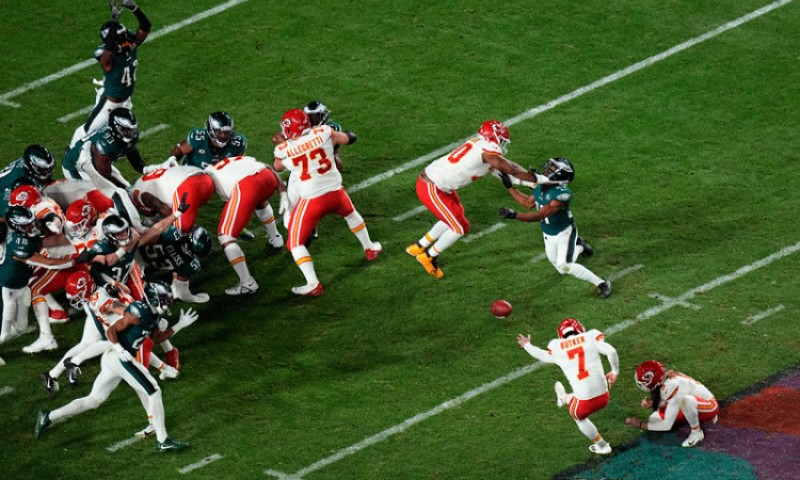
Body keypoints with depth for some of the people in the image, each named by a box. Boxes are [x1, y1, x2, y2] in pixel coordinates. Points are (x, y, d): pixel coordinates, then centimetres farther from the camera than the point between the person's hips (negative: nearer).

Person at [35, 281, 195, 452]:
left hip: (111, 360, 10)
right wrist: (121, 351, -28)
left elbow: (156, 338, 23)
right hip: (119, 358, -10)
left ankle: (48, 417, 16)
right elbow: (111, 331, -16)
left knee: (94, 400, 14)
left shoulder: (153, 316, 11)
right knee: (153, 393, -5)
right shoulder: (138, 313, -17)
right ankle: (162, 441, -1)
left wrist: (180, 325, 16)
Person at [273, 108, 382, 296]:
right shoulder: (323, 133, -8)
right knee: (351, 214, 37)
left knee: (295, 243, 9)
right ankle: (370, 249, 55)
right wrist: (334, 136, 30)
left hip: (311, 201, -3)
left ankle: (313, 284, -7)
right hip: (336, 193, 3)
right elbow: (348, 139, 10)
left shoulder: (284, 150, -10)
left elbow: (278, 167, 13)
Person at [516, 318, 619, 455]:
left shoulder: (556, 347, 1)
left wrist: (527, 345, 43)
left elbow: (543, 356, 22)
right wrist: (615, 371, 6)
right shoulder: (591, 337, -2)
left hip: (585, 400, -1)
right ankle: (564, 398, 66)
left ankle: (602, 446, 47)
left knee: (579, 417, 34)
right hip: (603, 396, 1)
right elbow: (611, 351, -13)